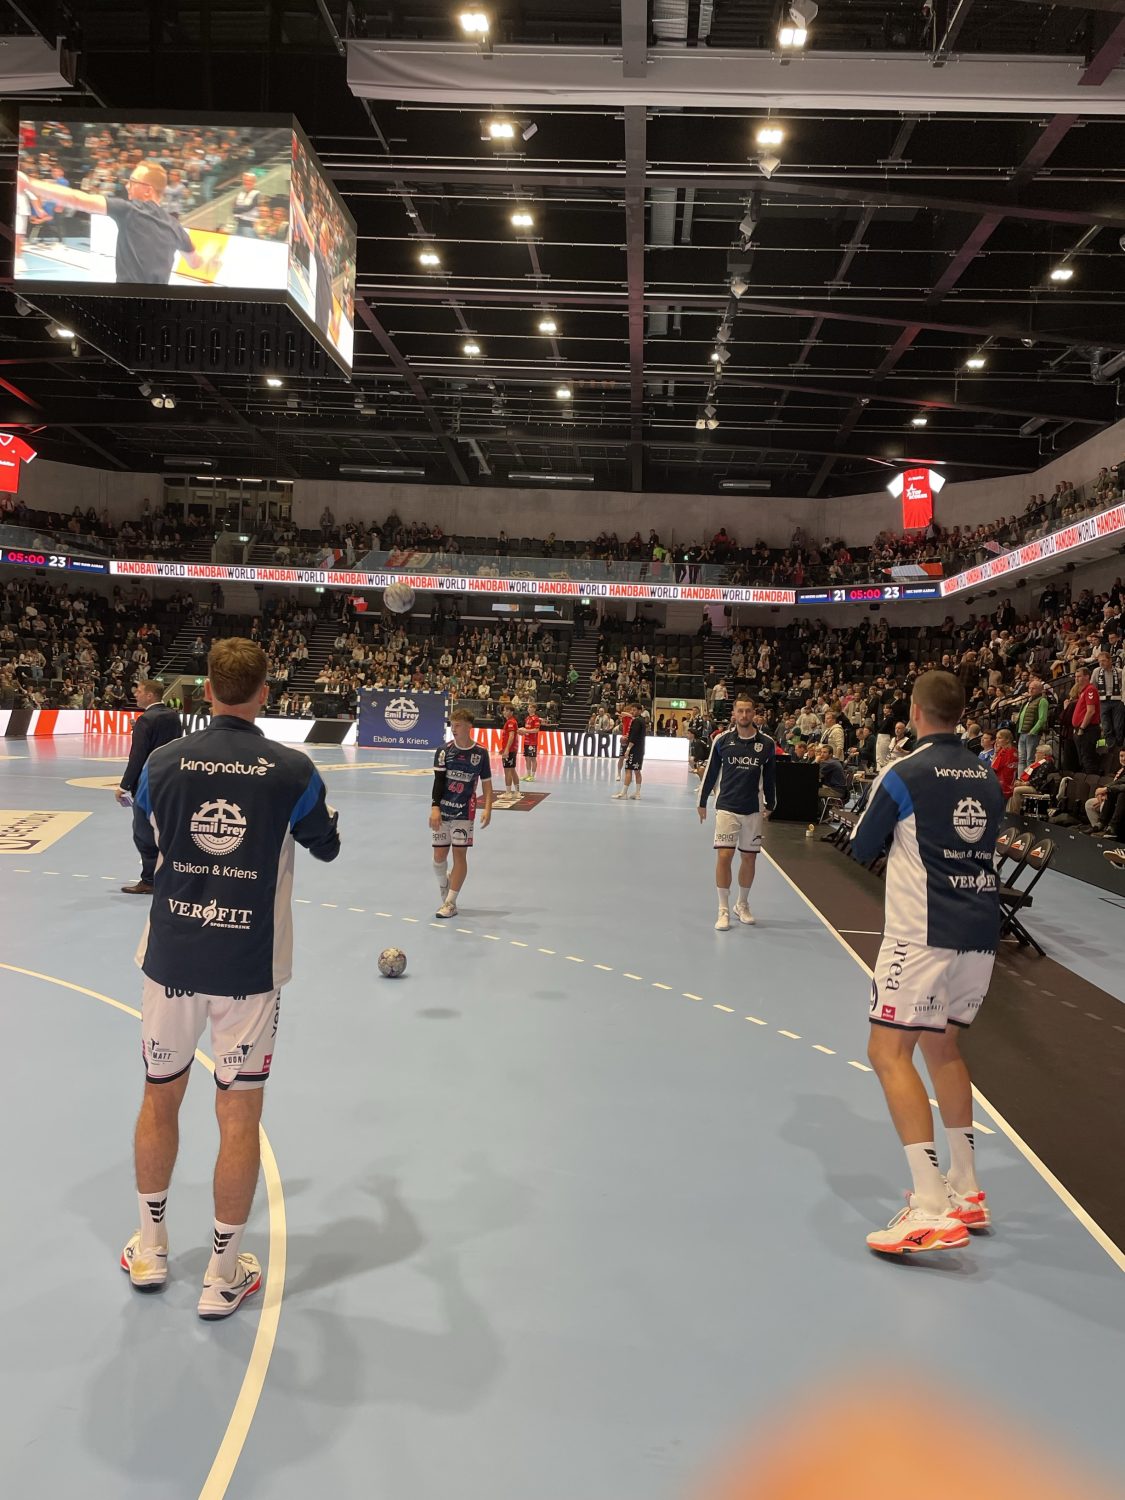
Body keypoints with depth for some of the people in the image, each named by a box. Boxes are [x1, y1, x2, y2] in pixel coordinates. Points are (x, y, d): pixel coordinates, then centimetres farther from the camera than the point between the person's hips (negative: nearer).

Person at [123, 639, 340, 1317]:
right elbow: (328, 846, 8)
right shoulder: (293, 769, -10)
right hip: (250, 967, -2)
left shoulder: (163, 762, -5)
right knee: (240, 1117, 9)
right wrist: (316, 810, 28)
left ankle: (152, 1250, 36)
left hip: (171, 960, 2)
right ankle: (223, 1275, 20)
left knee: (160, 1100, 20)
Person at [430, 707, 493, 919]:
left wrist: (487, 809, -8)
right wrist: (435, 807, -16)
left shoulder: (480, 753, -2)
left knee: (459, 854, -3)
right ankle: (444, 886, 33)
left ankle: (450, 903, 5)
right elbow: (438, 781, -6)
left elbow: (486, 783, 3)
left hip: (464, 812, -1)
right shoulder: (444, 751, -1)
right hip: (442, 810, 1)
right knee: (439, 855, 3)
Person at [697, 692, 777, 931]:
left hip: (753, 810, 2)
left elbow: (770, 776, 9)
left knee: (749, 858, 9)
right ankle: (723, 910, 2)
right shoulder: (722, 740, -4)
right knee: (724, 856, -8)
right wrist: (702, 802, 9)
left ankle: (742, 904, 29)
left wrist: (770, 805, 12)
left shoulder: (767, 743, -1)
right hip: (726, 807, -2)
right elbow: (711, 771, 5)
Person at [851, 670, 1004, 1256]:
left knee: (890, 1052, -5)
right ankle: (966, 1192, 25)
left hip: (923, 937, -7)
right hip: (981, 935, 7)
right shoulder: (986, 777, 10)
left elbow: (861, 850, 2)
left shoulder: (903, 774, -8)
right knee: (941, 1043, 21)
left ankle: (932, 1211, -12)